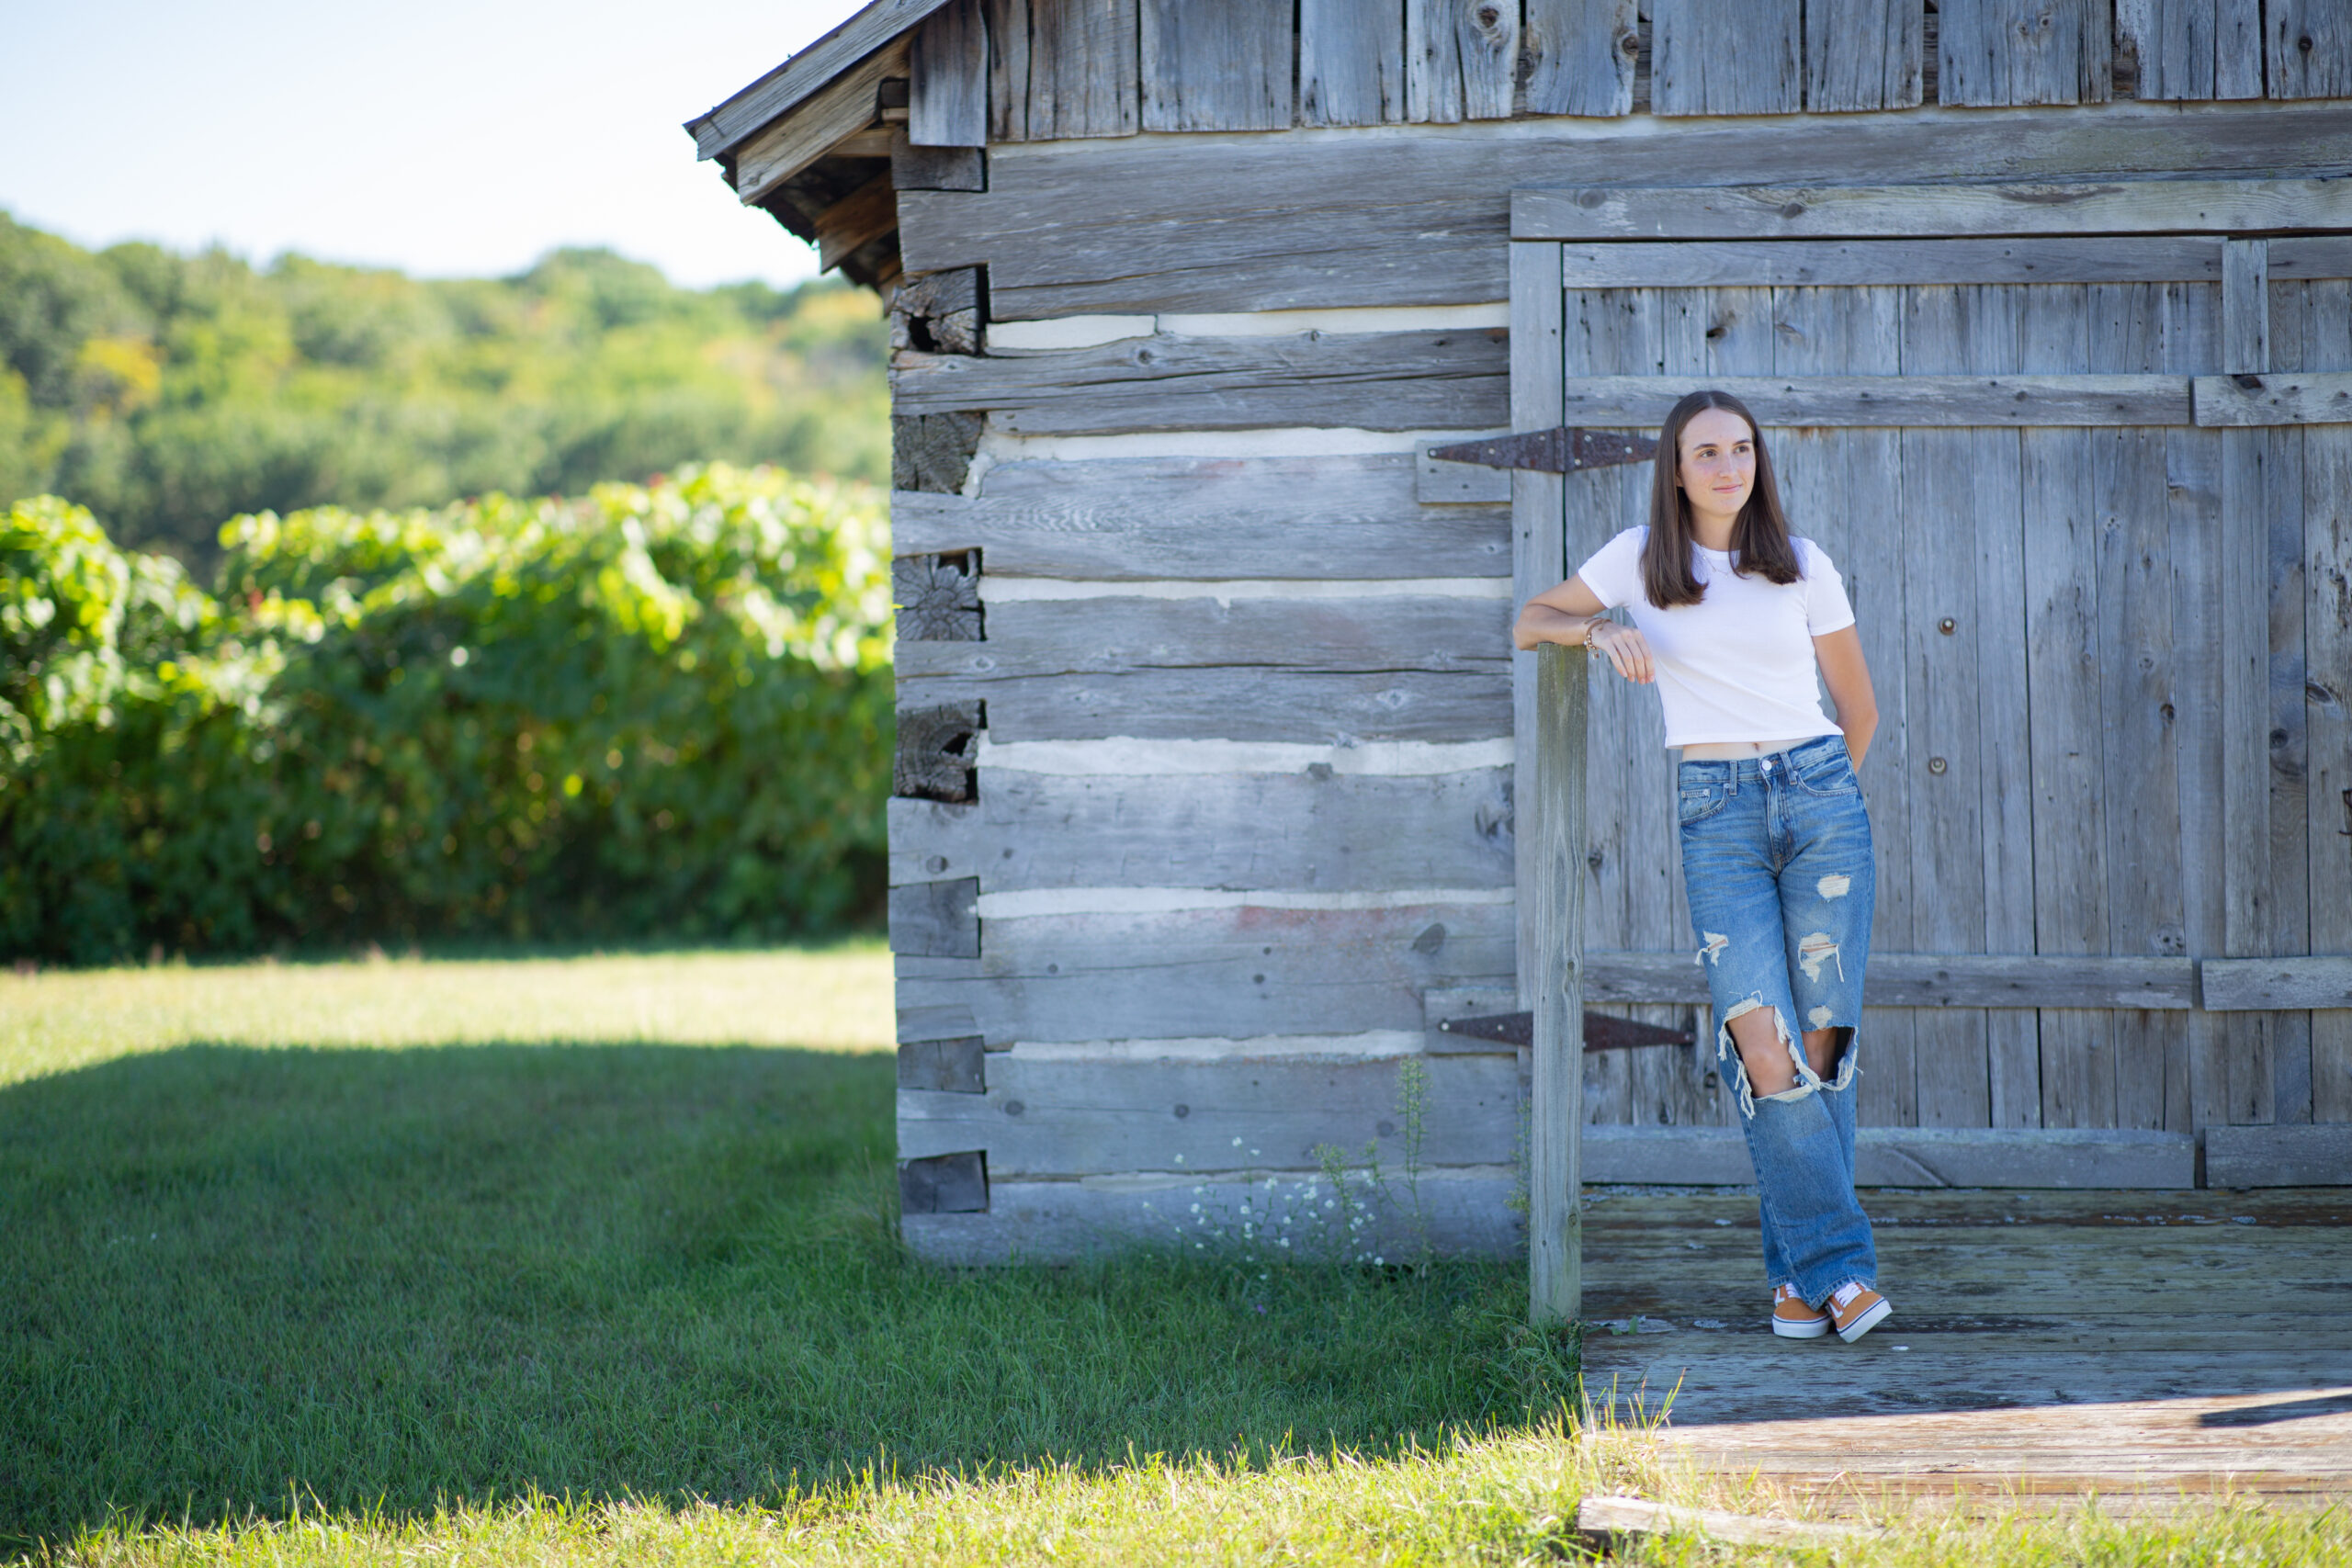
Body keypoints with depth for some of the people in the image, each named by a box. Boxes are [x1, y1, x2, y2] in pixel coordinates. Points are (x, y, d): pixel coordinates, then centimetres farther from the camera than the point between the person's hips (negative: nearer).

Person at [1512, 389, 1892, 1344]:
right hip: (1714, 811, -1)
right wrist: (1597, 628, -2)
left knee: (1822, 1039, -5)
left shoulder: (1804, 566, 8)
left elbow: (1858, 705, 19)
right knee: (1763, 1042, -16)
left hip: (1819, 792, 1)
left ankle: (1803, 1272, 4)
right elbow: (1527, 623, 16)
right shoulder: (1640, 558, 7)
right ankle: (1835, 1262, -13)